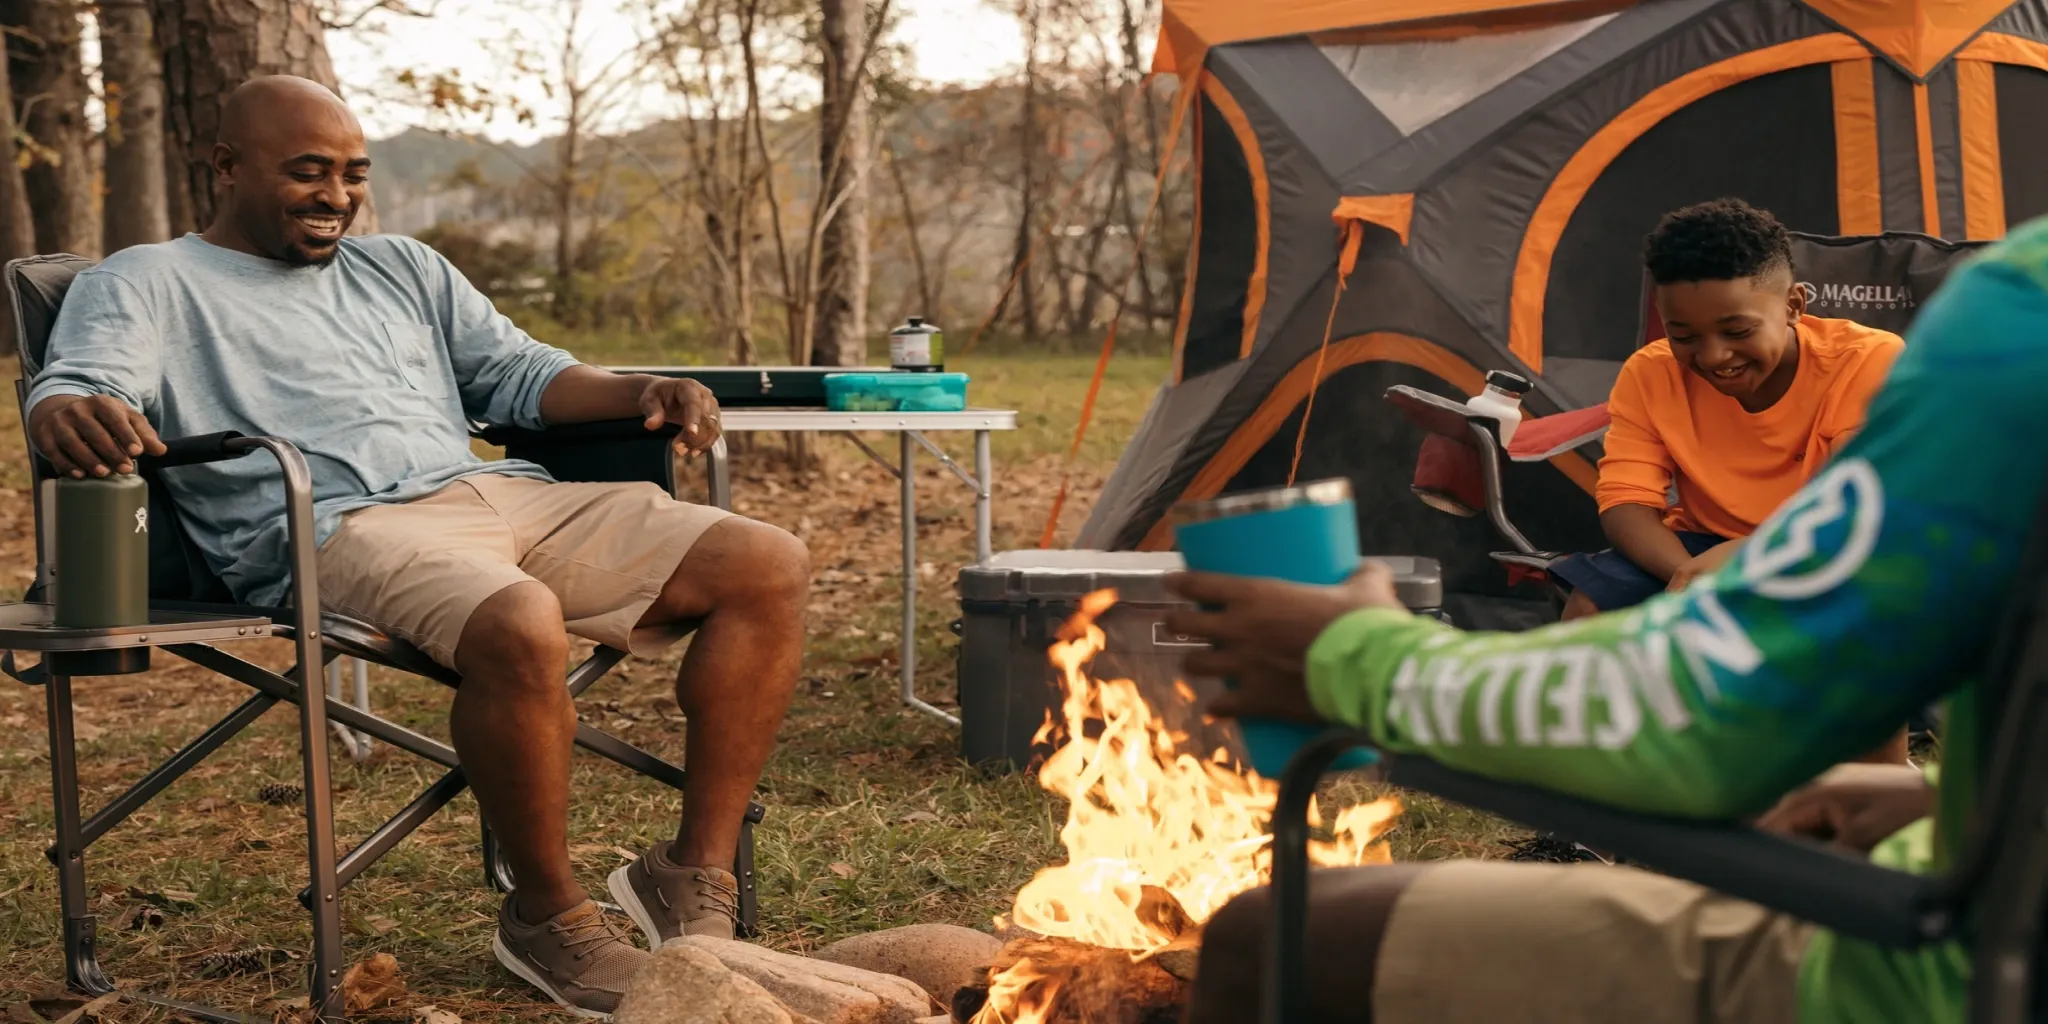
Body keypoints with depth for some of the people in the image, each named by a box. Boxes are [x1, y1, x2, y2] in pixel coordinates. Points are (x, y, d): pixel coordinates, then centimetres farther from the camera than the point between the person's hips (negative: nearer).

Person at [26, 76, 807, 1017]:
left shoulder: (401, 268, 30)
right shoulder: (146, 284, 12)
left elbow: (515, 373, 26)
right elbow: (73, 388, -5)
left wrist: (641, 394, 5)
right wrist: (73, 416, -32)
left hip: (503, 493, 7)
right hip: (335, 523, -6)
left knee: (770, 569, -10)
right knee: (521, 628, -40)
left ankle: (693, 878, -6)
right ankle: (545, 919, -15)